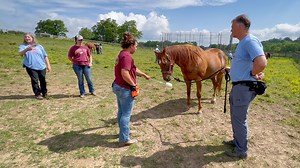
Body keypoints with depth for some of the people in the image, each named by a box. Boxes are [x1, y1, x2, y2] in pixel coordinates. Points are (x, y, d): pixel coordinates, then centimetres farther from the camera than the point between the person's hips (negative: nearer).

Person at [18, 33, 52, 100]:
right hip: (31, 67, -2)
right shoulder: (23, 46, 6)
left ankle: (44, 93, 19)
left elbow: (45, 56, 13)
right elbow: (20, 54, -14)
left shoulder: (39, 46, 14)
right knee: (34, 81, -5)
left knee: (43, 80, 6)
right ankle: (37, 94, 5)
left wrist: (48, 65, 5)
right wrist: (26, 50, -35)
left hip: (41, 66, 2)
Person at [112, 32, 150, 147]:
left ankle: (124, 131, 40)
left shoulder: (122, 54, 12)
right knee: (126, 114, 2)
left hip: (118, 86, 10)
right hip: (125, 89, -10)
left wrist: (144, 75, 30)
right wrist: (133, 84, -18)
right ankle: (124, 139, 15)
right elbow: (125, 73, -32)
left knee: (121, 112, 21)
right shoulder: (127, 56, -20)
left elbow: (134, 69, 21)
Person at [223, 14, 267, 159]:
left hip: (244, 87, -10)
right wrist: (231, 70, 18)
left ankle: (241, 151, 19)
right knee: (235, 116, 21)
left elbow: (261, 62, -33)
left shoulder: (250, 41, -19)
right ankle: (237, 141, 40)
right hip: (238, 86, 10)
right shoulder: (243, 43, 13)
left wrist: (252, 74, -16)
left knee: (239, 118, 2)